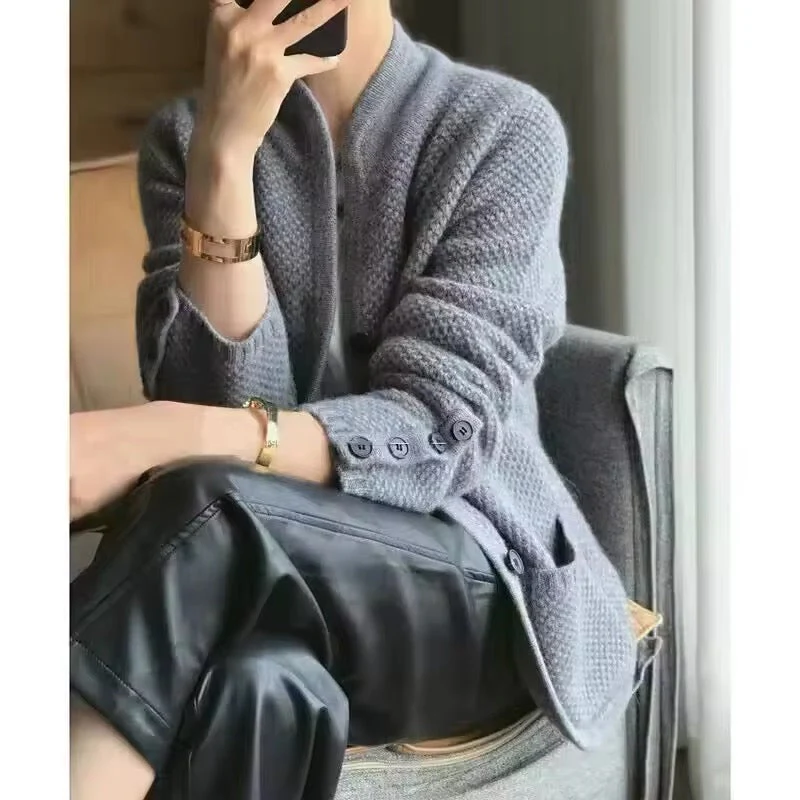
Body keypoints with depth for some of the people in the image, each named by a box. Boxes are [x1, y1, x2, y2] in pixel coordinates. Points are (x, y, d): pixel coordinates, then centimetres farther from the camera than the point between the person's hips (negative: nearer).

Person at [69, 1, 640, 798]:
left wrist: (164, 440, -31)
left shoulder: (505, 129, -5)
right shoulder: (183, 137, 5)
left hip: (469, 582, -1)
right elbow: (222, 407, -8)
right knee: (262, 686, -37)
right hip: (278, 580, 2)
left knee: (203, 517, -33)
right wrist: (223, 154, -20)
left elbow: (435, 432, -16)